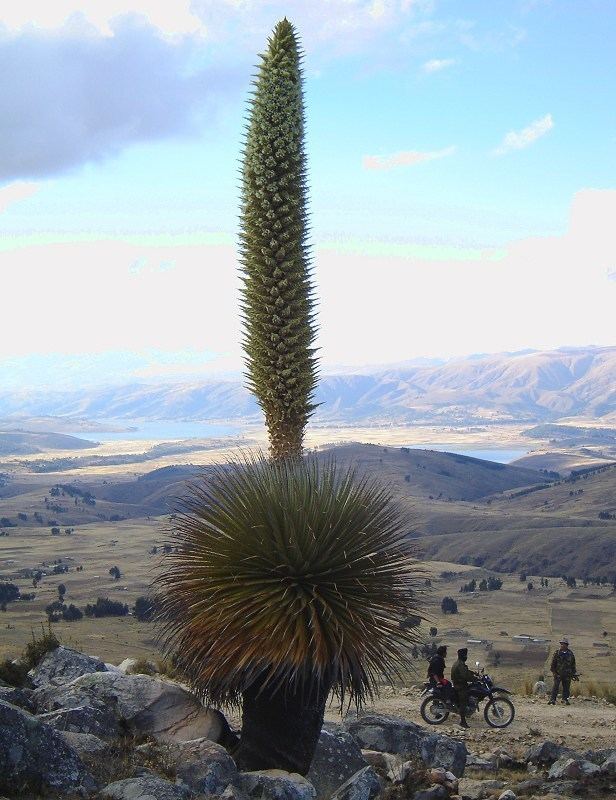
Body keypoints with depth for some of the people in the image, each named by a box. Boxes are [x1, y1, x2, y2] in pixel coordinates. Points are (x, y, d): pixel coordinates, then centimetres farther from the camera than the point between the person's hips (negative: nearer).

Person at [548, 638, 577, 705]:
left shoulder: (570, 654, 6)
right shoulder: (557, 653, -1)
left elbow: (573, 664, 13)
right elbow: (553, 663, 2)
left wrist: (574, 674, 10)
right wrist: (553, 671, -5)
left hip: (567, 674, 2)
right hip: (558, 674, -2)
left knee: (566, 687, 6)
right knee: (555, 686, -5)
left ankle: (565, 699, 16)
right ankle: (552, 699, -3)